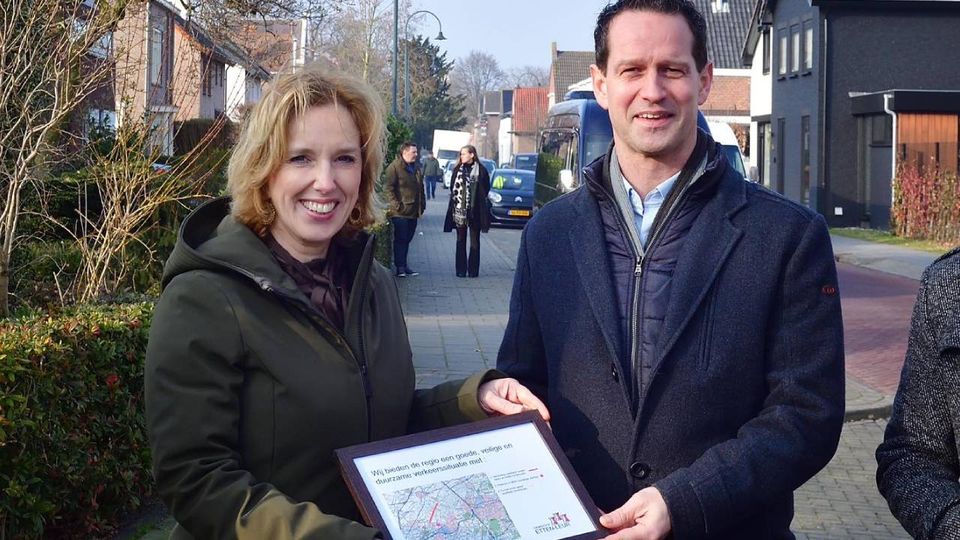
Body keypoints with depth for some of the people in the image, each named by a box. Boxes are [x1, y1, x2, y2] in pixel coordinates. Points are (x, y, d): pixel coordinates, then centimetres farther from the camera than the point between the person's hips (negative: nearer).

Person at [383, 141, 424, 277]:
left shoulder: (416, 168, 16)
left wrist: (422, 206, 15)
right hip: (400, 212, -7)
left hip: (413, 212, 7)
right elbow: (388, 188, -13)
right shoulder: (394, 167, -8)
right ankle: (400, 267, 0)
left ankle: (403, 265, 18)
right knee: (400, 239, -4)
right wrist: (396, 205, -17)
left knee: (407, 239, 11)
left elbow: (420, 188, 23)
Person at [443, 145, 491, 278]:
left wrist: (478, 200, 0)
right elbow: (452, 187, 8)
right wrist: (457, 199, 0)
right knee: (460, 241, 7)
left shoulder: (481, 170, -3)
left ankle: (473, 270, 10)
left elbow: (486, 189, 3)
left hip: (475, 211, -2)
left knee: (474, 241, 5)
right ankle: (461, 270, 11)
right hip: (459, 210, 2)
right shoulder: (457, 169, 4)